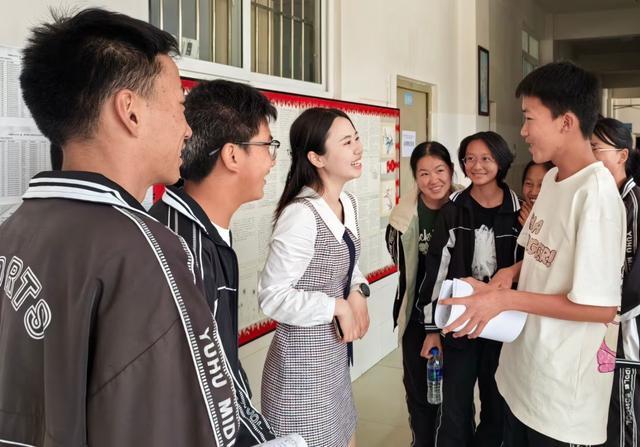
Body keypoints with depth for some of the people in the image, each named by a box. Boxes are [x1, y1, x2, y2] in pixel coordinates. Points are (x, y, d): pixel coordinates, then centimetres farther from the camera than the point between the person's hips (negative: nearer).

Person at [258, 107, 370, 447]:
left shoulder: (348, 202, 3)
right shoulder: (301, 215, -24)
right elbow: (272, 296, -24)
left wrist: (358, 293, -3)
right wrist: (338, 307, -19)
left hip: (335, 354, 8)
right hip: (304, 361, -8)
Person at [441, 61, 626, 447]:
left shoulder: (595, 193, -23)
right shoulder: (553, 178, 6)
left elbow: (601, 308, -24)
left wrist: (505, 300, -21)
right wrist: (513, 272, -2)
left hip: (563, 388, -8)